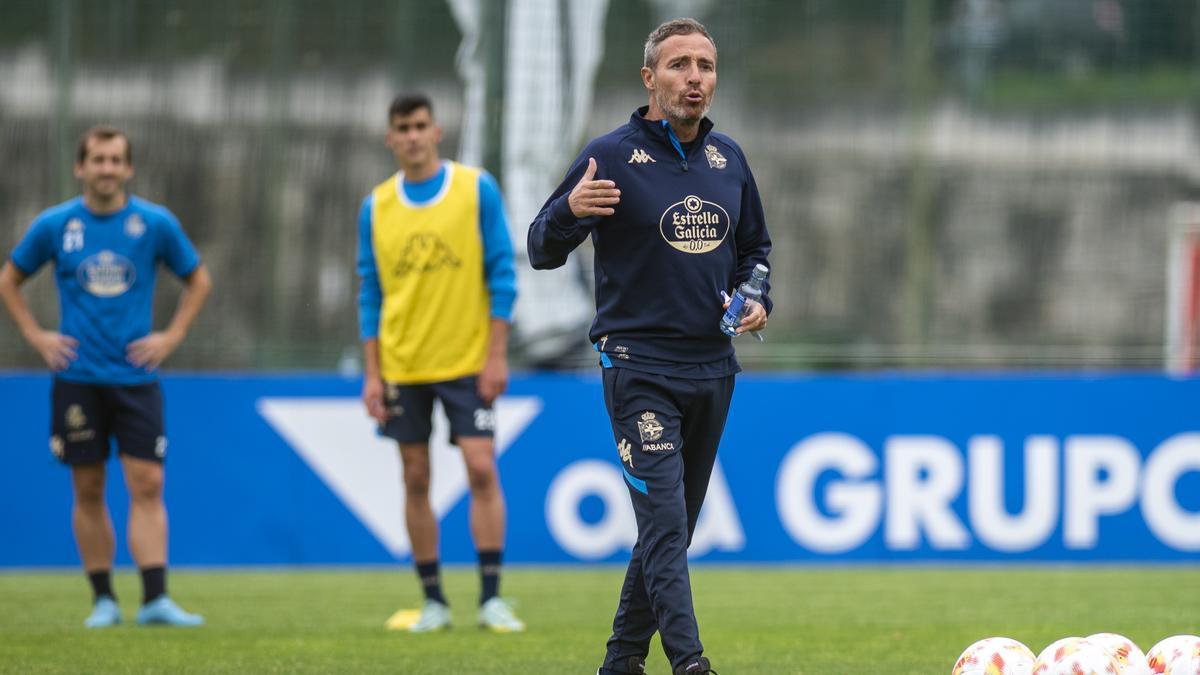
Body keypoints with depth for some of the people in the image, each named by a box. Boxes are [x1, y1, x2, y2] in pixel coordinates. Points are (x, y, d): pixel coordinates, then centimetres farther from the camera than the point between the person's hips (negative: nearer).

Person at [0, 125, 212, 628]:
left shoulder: (156, 224, 1)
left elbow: (198, 281, 14)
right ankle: (103, 600, 10)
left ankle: (155, 599, -12)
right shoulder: (54, 225, 1)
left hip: (136, 376, 0)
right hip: (76, 379, 1)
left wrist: (171, 337, 3)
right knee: (88, 491, 3)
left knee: (147, 486, -9)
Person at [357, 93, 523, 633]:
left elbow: (502, 275, -2)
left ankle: (491, 598, -7)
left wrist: (497, 355, -8)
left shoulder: (477, 189, -2)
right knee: (416, 479, 3)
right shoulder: (376, 207, 6)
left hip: (467, 361, -2)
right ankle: (433, 602, 10)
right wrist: (372, 374, 2)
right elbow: (371, 297, 8)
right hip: (401, 366, 2)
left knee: (481, 468, -11)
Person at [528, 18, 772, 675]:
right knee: (665, 524, -15)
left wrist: (756, 300, 4)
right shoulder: (611, 156, -7)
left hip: (712, 368, 6)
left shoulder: (728, 159, 10)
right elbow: (542, 250, -5)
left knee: (673, 526, 12)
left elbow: (754, 248, 24)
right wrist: (570, 209, -27)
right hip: (639, 367, -6)